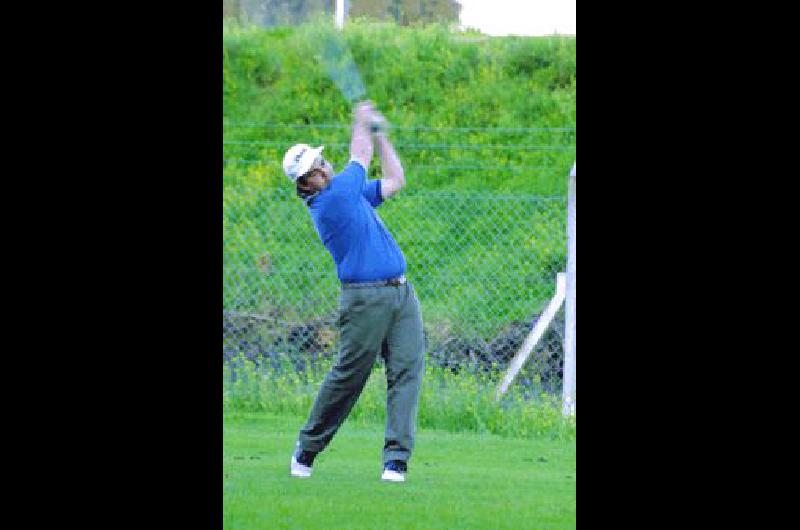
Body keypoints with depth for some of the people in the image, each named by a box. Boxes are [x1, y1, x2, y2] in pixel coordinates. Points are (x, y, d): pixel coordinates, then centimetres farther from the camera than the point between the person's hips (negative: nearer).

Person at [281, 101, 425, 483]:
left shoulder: (351, 193, 16)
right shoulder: (328, 200, -11)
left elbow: (395, 180, 26)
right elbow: (359, 159, 1)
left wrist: (379, 134, 22)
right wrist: (361, 124, 18)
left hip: (401, 293, 8)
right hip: (365, 298, -8)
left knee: (408, 369, -5)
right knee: (348, 375, -2)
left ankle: (396, 459, -10)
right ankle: (307, 449, 16)